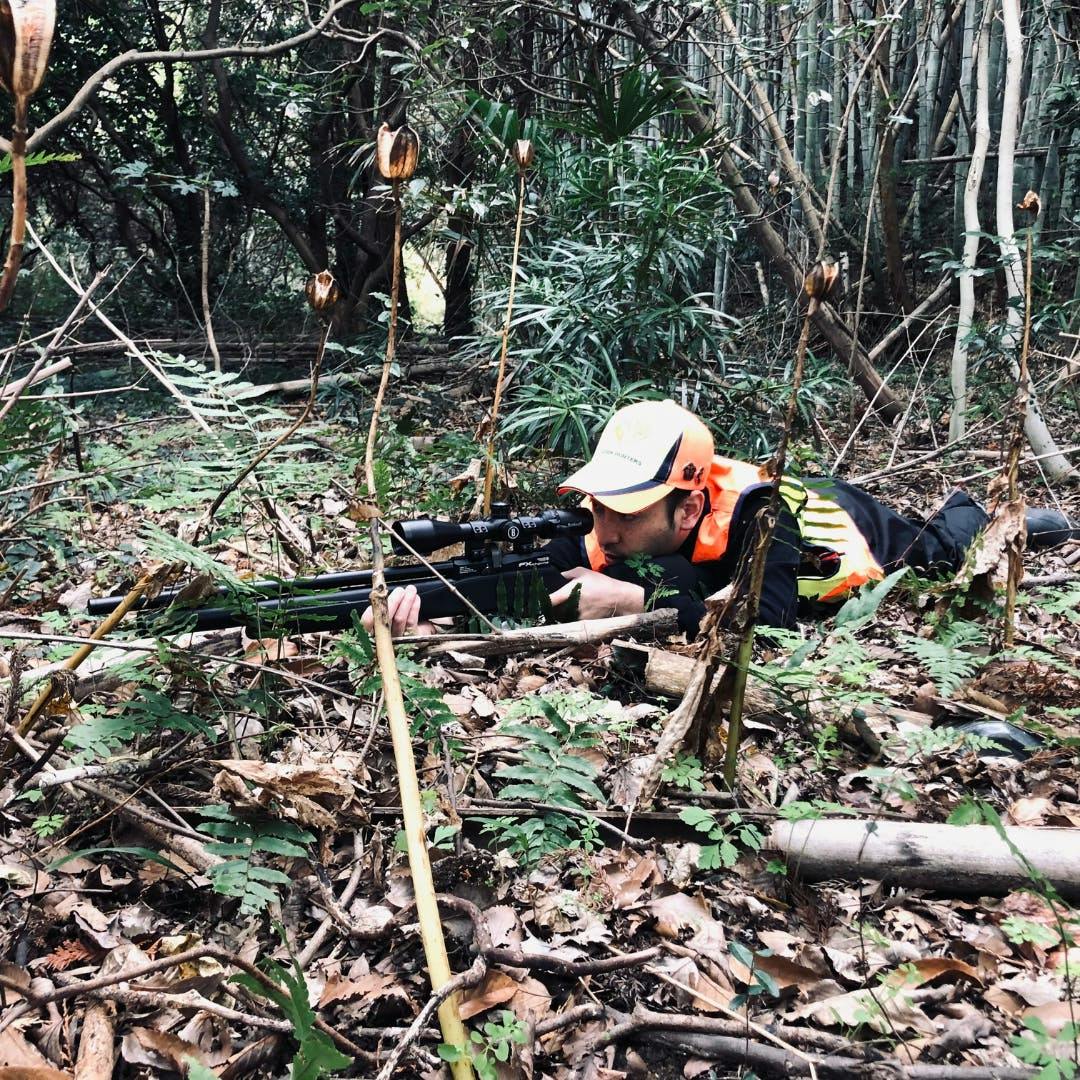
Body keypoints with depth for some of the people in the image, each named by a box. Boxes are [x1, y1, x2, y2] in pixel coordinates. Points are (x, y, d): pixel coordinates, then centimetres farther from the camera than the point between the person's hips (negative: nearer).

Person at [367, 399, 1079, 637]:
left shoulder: (754, 514, -50)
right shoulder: (620, 522, -37)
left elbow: (768, 628, -60)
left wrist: (642, 600, -67)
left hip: (848, 524, -4)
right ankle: (964, 513, 60)